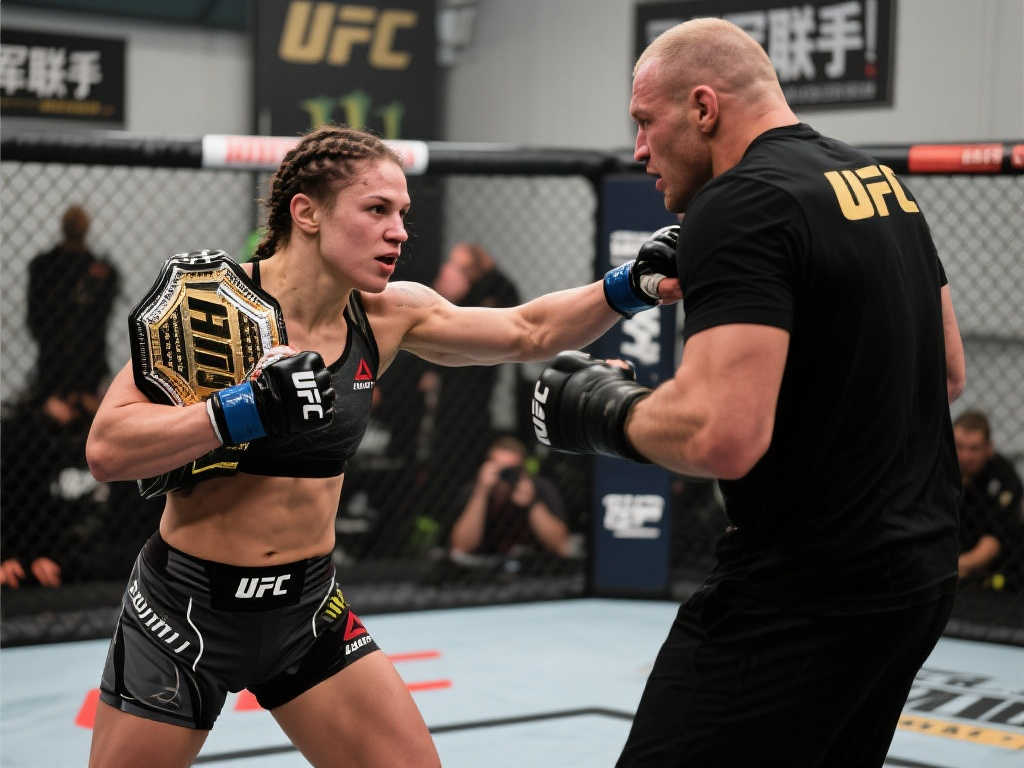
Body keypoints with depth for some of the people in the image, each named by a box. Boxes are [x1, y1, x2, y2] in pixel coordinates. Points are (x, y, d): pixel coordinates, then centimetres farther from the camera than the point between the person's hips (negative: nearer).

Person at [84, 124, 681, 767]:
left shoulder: (388, 315, -3)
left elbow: (528, 332, 5)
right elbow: (107, 449, -22)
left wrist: (634, 285, -10)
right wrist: (247, 409, -32)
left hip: (308, 605, 4)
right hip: (188, 607, -4)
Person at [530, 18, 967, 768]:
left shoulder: (739, 206, -17)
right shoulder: (882, 181, 11)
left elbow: (723, 437, -27)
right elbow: (948, 373, 21)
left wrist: (603, 410, -9)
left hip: (805, 593, -10)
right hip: (922, 571, 10)